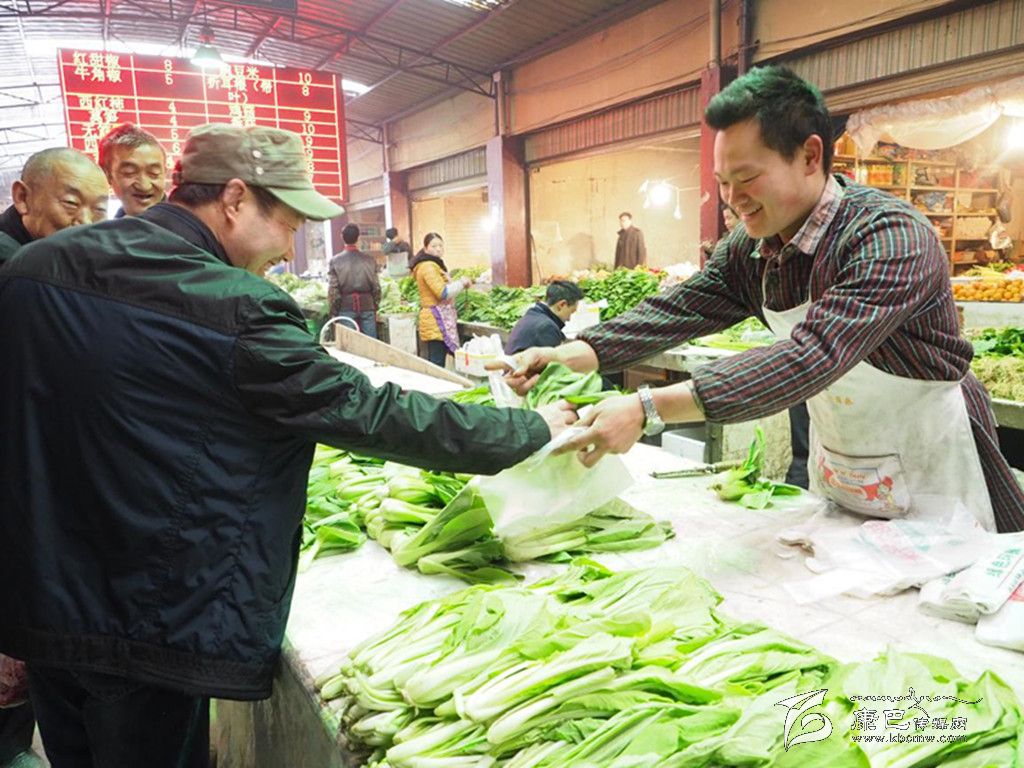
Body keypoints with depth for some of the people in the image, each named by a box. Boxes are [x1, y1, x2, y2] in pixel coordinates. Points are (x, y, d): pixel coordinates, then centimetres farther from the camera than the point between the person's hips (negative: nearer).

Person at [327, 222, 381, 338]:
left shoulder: (335, 261, -4)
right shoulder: (370, 259, 0)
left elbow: (333, 290, -4)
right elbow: (376, 287, 3)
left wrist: (334, 313, 4)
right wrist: (375, 308, 13)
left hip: (346, 307, -1)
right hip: (367, 306, 1)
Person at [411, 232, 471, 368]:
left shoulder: (433, 264, 19)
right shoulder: (428, 267, -13)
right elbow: (443, 293, -20)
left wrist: (460, 284, 14)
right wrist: (462, 283, -8)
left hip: (438, 318, 10)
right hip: (437, 320, -10)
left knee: (433, 362, 11)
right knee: (437, 363, -11)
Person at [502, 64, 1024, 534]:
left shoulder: (892, 238, -30)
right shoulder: (750, 248, -7)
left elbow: (810, 360, -41)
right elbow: (679, 309, -11)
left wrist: (649, 409, -48)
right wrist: (572, 354, -27)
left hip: (930, 476, -6)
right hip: (834, 474, 6)